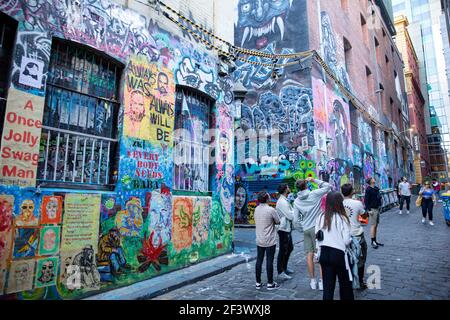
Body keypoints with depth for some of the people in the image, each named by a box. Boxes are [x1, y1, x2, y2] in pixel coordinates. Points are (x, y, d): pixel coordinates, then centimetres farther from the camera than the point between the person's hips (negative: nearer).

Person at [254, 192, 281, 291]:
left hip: (259, 240, 5)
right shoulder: (271, 210, -16)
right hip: (270, 241, -5)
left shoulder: (256, 209, 1)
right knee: (269, 261, 5)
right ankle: (270, 283, 16)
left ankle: (258, 283, 20)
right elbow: (278, 222, -5)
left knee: (259, 261, 11)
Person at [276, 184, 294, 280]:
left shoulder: (285, 200, 13)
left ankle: (284, 268, 34)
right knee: (283, 251, -2)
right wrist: (295, 210, -5)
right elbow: (291, 216, -22)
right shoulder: (282, 202, -21)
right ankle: (280, 272, 9)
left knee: (289, 248, 21)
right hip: (284, 229, -11)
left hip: (288, 229, 11)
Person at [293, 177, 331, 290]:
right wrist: (314, 180, 2)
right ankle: (322, 281, 7)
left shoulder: (296, 201, 1)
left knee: (309, 255, 9)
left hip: (306, 229, 3)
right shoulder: (314, 194, -9)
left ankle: (312, 280, 17)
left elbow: (296, 218, 4)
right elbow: (328, 186, 0)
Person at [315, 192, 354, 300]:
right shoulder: (341, 218, -13)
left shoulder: (321, 217, -1)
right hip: (338, 254, -3)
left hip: (324, 253, 4)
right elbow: (346, 240, -13)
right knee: (345, 282, 18)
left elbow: (317, 237, 2)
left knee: (327, 283, 12)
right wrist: (350, 239, 8)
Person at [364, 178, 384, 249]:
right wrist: (369, 210, -19)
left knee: (376, 225, 13)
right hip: (372, 209, -9)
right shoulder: (368, 189, -14)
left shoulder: (376, 188, 11)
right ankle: (372, 242, 2)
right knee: (373, 225, -5)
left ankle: (375, 241, 21)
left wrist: (379, 206, 17)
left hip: (377, 208, 9)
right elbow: (366, 200, -16)